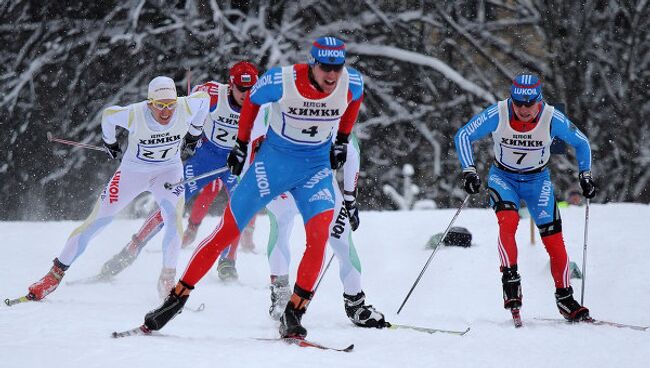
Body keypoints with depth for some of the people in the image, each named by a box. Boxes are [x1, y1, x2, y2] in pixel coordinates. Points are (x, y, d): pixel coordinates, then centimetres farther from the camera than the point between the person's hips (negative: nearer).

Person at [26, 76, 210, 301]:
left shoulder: (186, 108, -25)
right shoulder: (133, 115, -30)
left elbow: (204, 97, -2)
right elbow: (108, 115, -8)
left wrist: (194, 135, 9)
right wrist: (110, 144, 9)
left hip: (169, 170, 1)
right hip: (133, 171, -1)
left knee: (174, 218, -26)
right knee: (97, 221, -3)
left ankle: (167, 278, -14)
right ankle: (57, 272, 8)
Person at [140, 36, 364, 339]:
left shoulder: (352, 83, -16)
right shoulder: (281, 80, -23)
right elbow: (252, 101, -1)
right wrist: (241, 145, 6)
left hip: (316, 168, 1)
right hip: (273, 160, -1)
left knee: (319, 233, -25)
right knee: (227, 231, -2)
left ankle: (293, 314, -16)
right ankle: (177, 298, 11)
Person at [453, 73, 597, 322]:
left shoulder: (552, 119, -21)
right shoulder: (497, 115, -24)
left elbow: (581, 143, -3)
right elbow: (463, 136, -15)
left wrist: (585, 176, -6)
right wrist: (469, 172, -25)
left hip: (537, 180, 1)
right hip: (503, 177, -1)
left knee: (554, 239, -7)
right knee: (508, 220, -31)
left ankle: (565, 299, 7)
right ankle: (510, 280, -24)